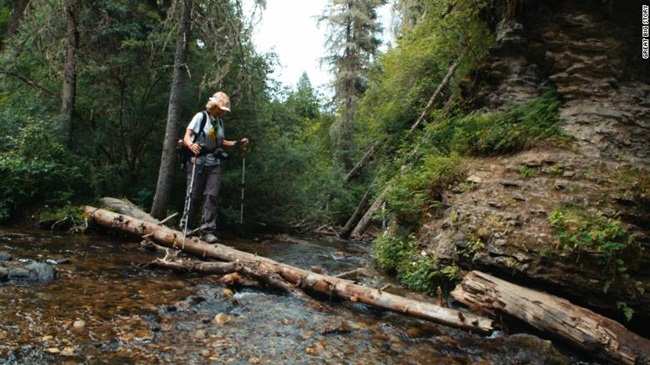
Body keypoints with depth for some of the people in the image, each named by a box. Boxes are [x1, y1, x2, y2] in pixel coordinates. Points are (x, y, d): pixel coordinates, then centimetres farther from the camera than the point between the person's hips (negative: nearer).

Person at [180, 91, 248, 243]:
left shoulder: (219, 122, 11)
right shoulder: (201, 117, -7)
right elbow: (187, 136, -14)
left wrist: (238, 143, 7)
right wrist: (191, 145, -36)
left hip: (214, 164, 5)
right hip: (198, 162, -5)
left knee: (211, 195, -4)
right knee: (195, 195, 2)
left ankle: (207, 230, -2)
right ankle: (185, 223, 25)